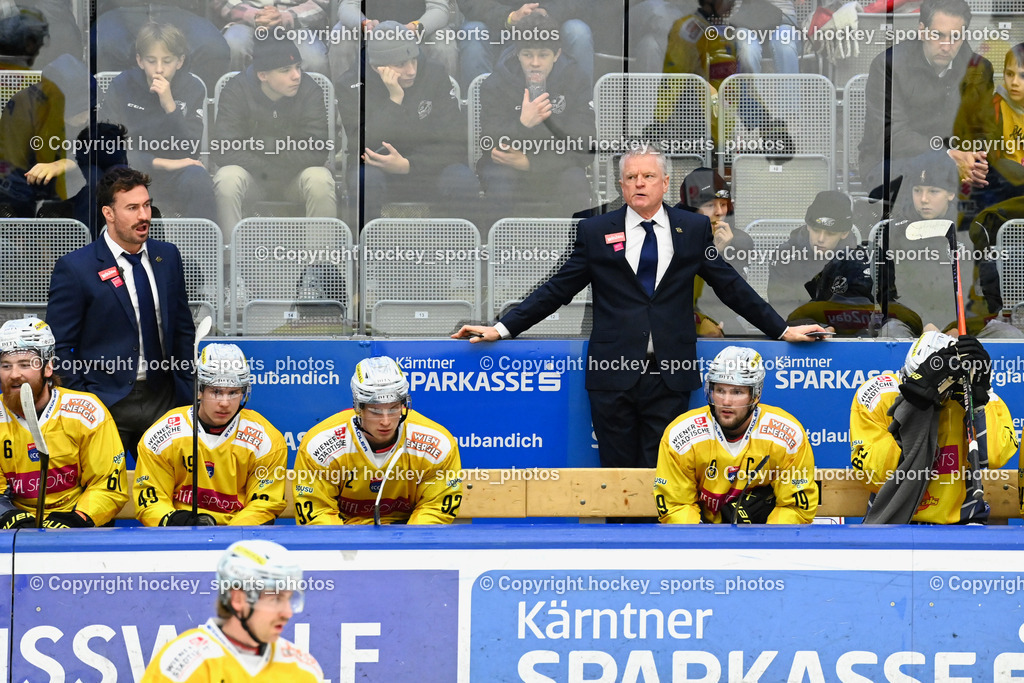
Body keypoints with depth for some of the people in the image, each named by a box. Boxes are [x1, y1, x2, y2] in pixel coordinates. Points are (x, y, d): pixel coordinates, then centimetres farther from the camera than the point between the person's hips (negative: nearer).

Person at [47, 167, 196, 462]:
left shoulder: (167, 256, 9)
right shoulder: (74, 268, -7)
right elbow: (59, 347, -5)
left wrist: (186, 391, 11)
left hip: (163, 399, 4)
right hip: (107, 402, -4)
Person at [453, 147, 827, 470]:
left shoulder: (694, 229, 10)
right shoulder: (594, 232, 8)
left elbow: (731, 287, 16)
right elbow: (557, 289, 10)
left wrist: (782, 330, 15)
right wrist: (502, 328, 4)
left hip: (669, 377, 0)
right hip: (614, 375, 0)